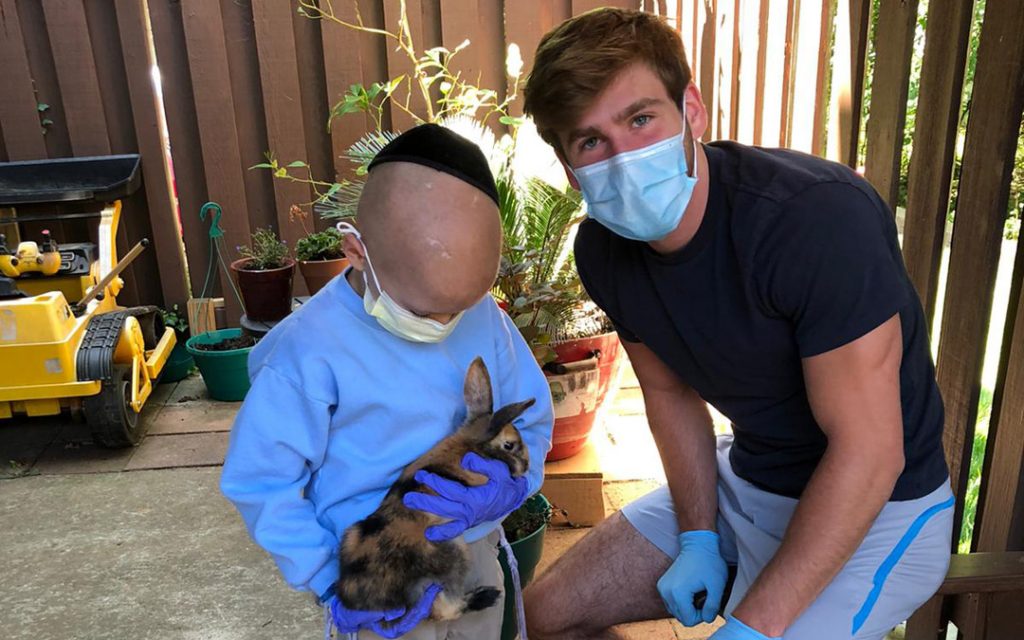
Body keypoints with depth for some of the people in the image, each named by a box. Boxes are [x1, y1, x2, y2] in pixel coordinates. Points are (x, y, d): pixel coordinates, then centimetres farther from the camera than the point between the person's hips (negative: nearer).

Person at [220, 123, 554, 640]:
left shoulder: (484, 317, -11)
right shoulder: (312, 351, -23)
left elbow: (532, 421, 0)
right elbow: (259, 482, -16)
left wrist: (506, 487, -20)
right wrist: (331, 585, -15)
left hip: (476, 557, 4)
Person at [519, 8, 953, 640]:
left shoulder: (819, 215, -31)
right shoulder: (603, 250, -9)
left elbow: (867, 452, -27)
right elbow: (670, 393, 4)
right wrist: (699, 539, -4)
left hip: (874, 508, -5)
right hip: (743, 478, 6)